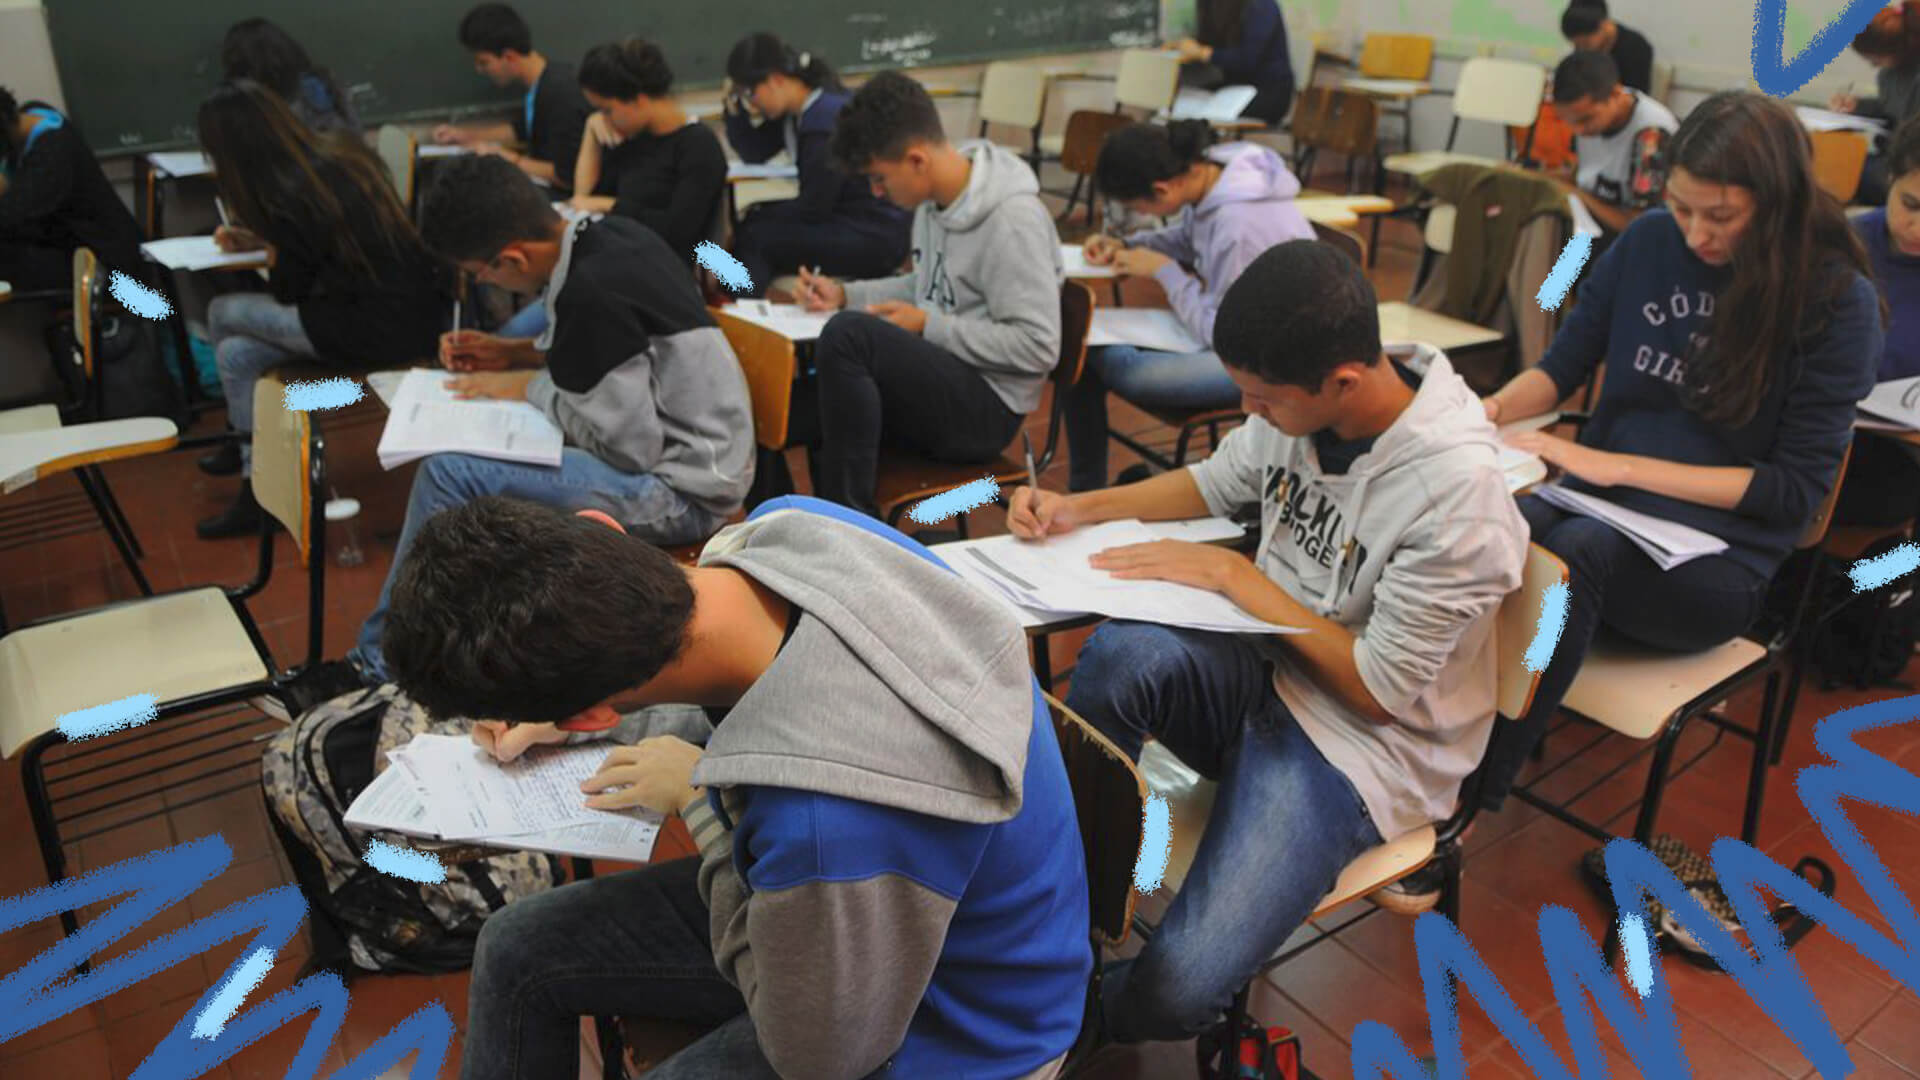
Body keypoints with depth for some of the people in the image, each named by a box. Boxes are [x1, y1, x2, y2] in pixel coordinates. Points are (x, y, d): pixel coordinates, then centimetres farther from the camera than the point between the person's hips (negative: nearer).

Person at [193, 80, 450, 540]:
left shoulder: (292, 196, -18)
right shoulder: (340, 151, 7)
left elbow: (288, 293, -2)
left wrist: (268, 245, 14)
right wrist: (257, 239, 25)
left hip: (382, 328, -9)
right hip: (417, 308, 9)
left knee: (223, 313, 6)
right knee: (237, 354, 11)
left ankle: (243, 444, 27)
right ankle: (258, 492, 21)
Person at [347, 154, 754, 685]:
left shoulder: (592, 292, -25)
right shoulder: (609, 233, 3)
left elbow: (630, 446, -22)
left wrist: (530, 386, -8)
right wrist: (513, 353, 10)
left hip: (683, 489, -10)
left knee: (450, 472, -16)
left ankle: (378, 667, 2)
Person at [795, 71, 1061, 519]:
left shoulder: (1013, 219, -20)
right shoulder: (935, 198, 6)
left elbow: (1038, 346, -22)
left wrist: (927, 326, -18)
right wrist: (845, 295, 8)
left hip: (987, 405, -9)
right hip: (938, 378, 9)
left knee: (849, 333, -29)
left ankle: (850, 514, -18)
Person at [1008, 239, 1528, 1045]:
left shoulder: (1457, 491, -25)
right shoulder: (1298, 402, -7)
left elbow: (1378, 692, -17)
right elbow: (1216, 482, 15)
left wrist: (1233, 573, -18)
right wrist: (1081, 509, 1)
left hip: (1363, 743, -5)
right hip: (1266, 669, 6)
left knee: (1172, 993, -24)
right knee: (1123, 653, -32)